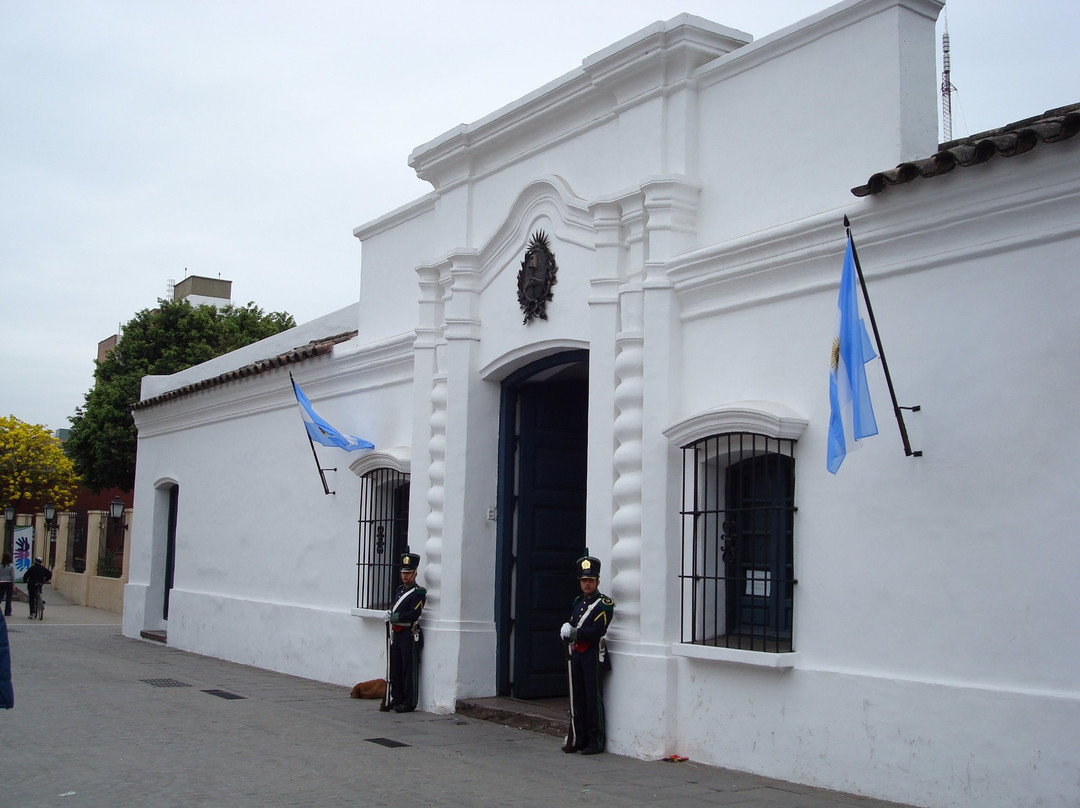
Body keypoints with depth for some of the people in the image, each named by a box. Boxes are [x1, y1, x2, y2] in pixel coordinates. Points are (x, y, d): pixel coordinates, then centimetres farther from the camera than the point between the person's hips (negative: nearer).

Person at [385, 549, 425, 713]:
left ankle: (409, 703, 3)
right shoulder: (400, 590, 15)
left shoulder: (418, 592, -10)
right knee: (395, 669, 12)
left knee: (409, 670, -2)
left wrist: (393, 617, -14)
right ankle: (396, 699, 21)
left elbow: (414, 614, -20)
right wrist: (390, 616, 0)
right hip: (396, 634, 8)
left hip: (409, 635, -8)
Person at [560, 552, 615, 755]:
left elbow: (597, 631, -17)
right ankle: (578, 739, 17)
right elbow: (568, 629, 19)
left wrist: (573, 633, -14)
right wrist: (566, 633, -2)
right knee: (577, 699, 9)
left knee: (594, 699, -2)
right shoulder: (577, 602, 16)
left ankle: (595, 742, 4)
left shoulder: (604, 603, -6)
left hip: (593, 656, -6)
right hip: (576, 655, 7)